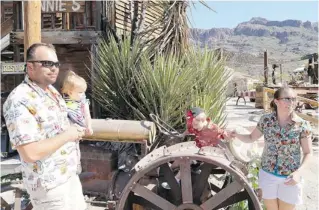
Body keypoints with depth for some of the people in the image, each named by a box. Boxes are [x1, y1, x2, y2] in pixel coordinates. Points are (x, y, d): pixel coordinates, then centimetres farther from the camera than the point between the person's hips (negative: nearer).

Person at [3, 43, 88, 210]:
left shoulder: (51, 90, 5)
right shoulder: (19, 101, -25)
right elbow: (31, 153, -30)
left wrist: (75, 131, -1)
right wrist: (67, 135, -20)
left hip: (69, 174, 9)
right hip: (49, 183, -8)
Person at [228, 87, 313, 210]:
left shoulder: (302, 125, -13)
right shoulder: (266, 120, -8)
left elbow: (308, 153, -6)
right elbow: (251, 138, 5)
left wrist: (299, 172, -21)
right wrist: (237, 135, -16)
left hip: (290, 177, -1)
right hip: (267, 174, 2)